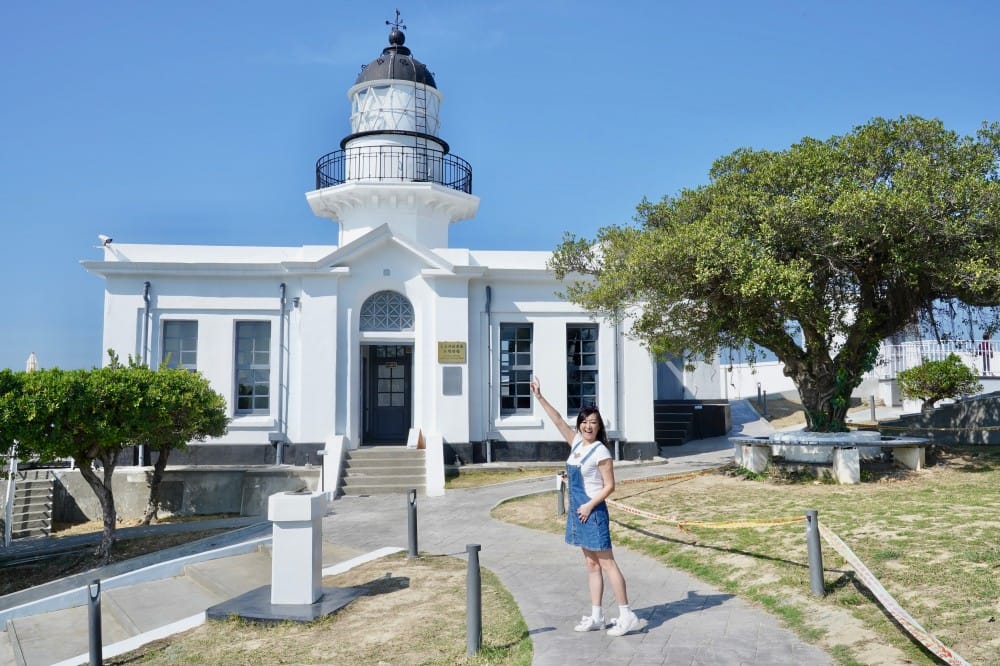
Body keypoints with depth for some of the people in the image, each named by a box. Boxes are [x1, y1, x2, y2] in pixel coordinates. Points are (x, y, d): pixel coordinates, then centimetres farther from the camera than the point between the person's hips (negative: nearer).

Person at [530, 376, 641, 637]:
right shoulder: (577, 443, 7)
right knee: (591, 564, 12)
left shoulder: (600, 452, -13)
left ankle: (627, 615, 2)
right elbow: (558, 420, 9)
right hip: (578, 510, 8)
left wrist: (590, 505, -18)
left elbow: (609, 485, -13)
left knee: (607, 563, -4)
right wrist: (539, 397, 8)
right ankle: (596, 616, 18)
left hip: (593, 511, -8)